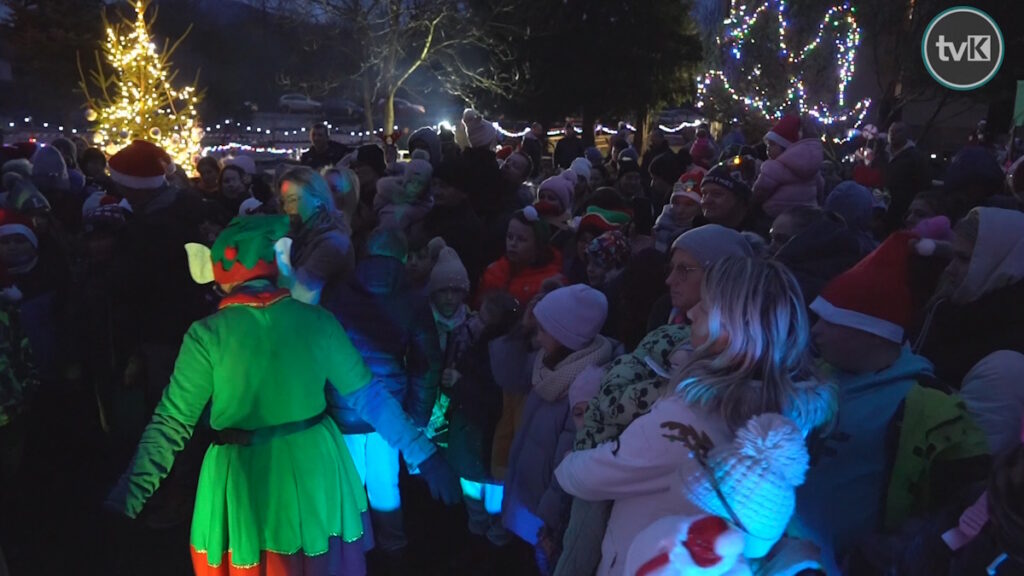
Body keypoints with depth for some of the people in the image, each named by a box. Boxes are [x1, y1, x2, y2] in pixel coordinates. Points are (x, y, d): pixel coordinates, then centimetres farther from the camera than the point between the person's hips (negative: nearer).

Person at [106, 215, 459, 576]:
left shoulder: (207, 335, -12)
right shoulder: (316, 320, -6)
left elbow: (171, 424, -12)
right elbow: (366, 395, -4)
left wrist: (126, 498, -6)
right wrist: (423, 453, 2)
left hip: (245, 480, -2)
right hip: (316, 472, 2)